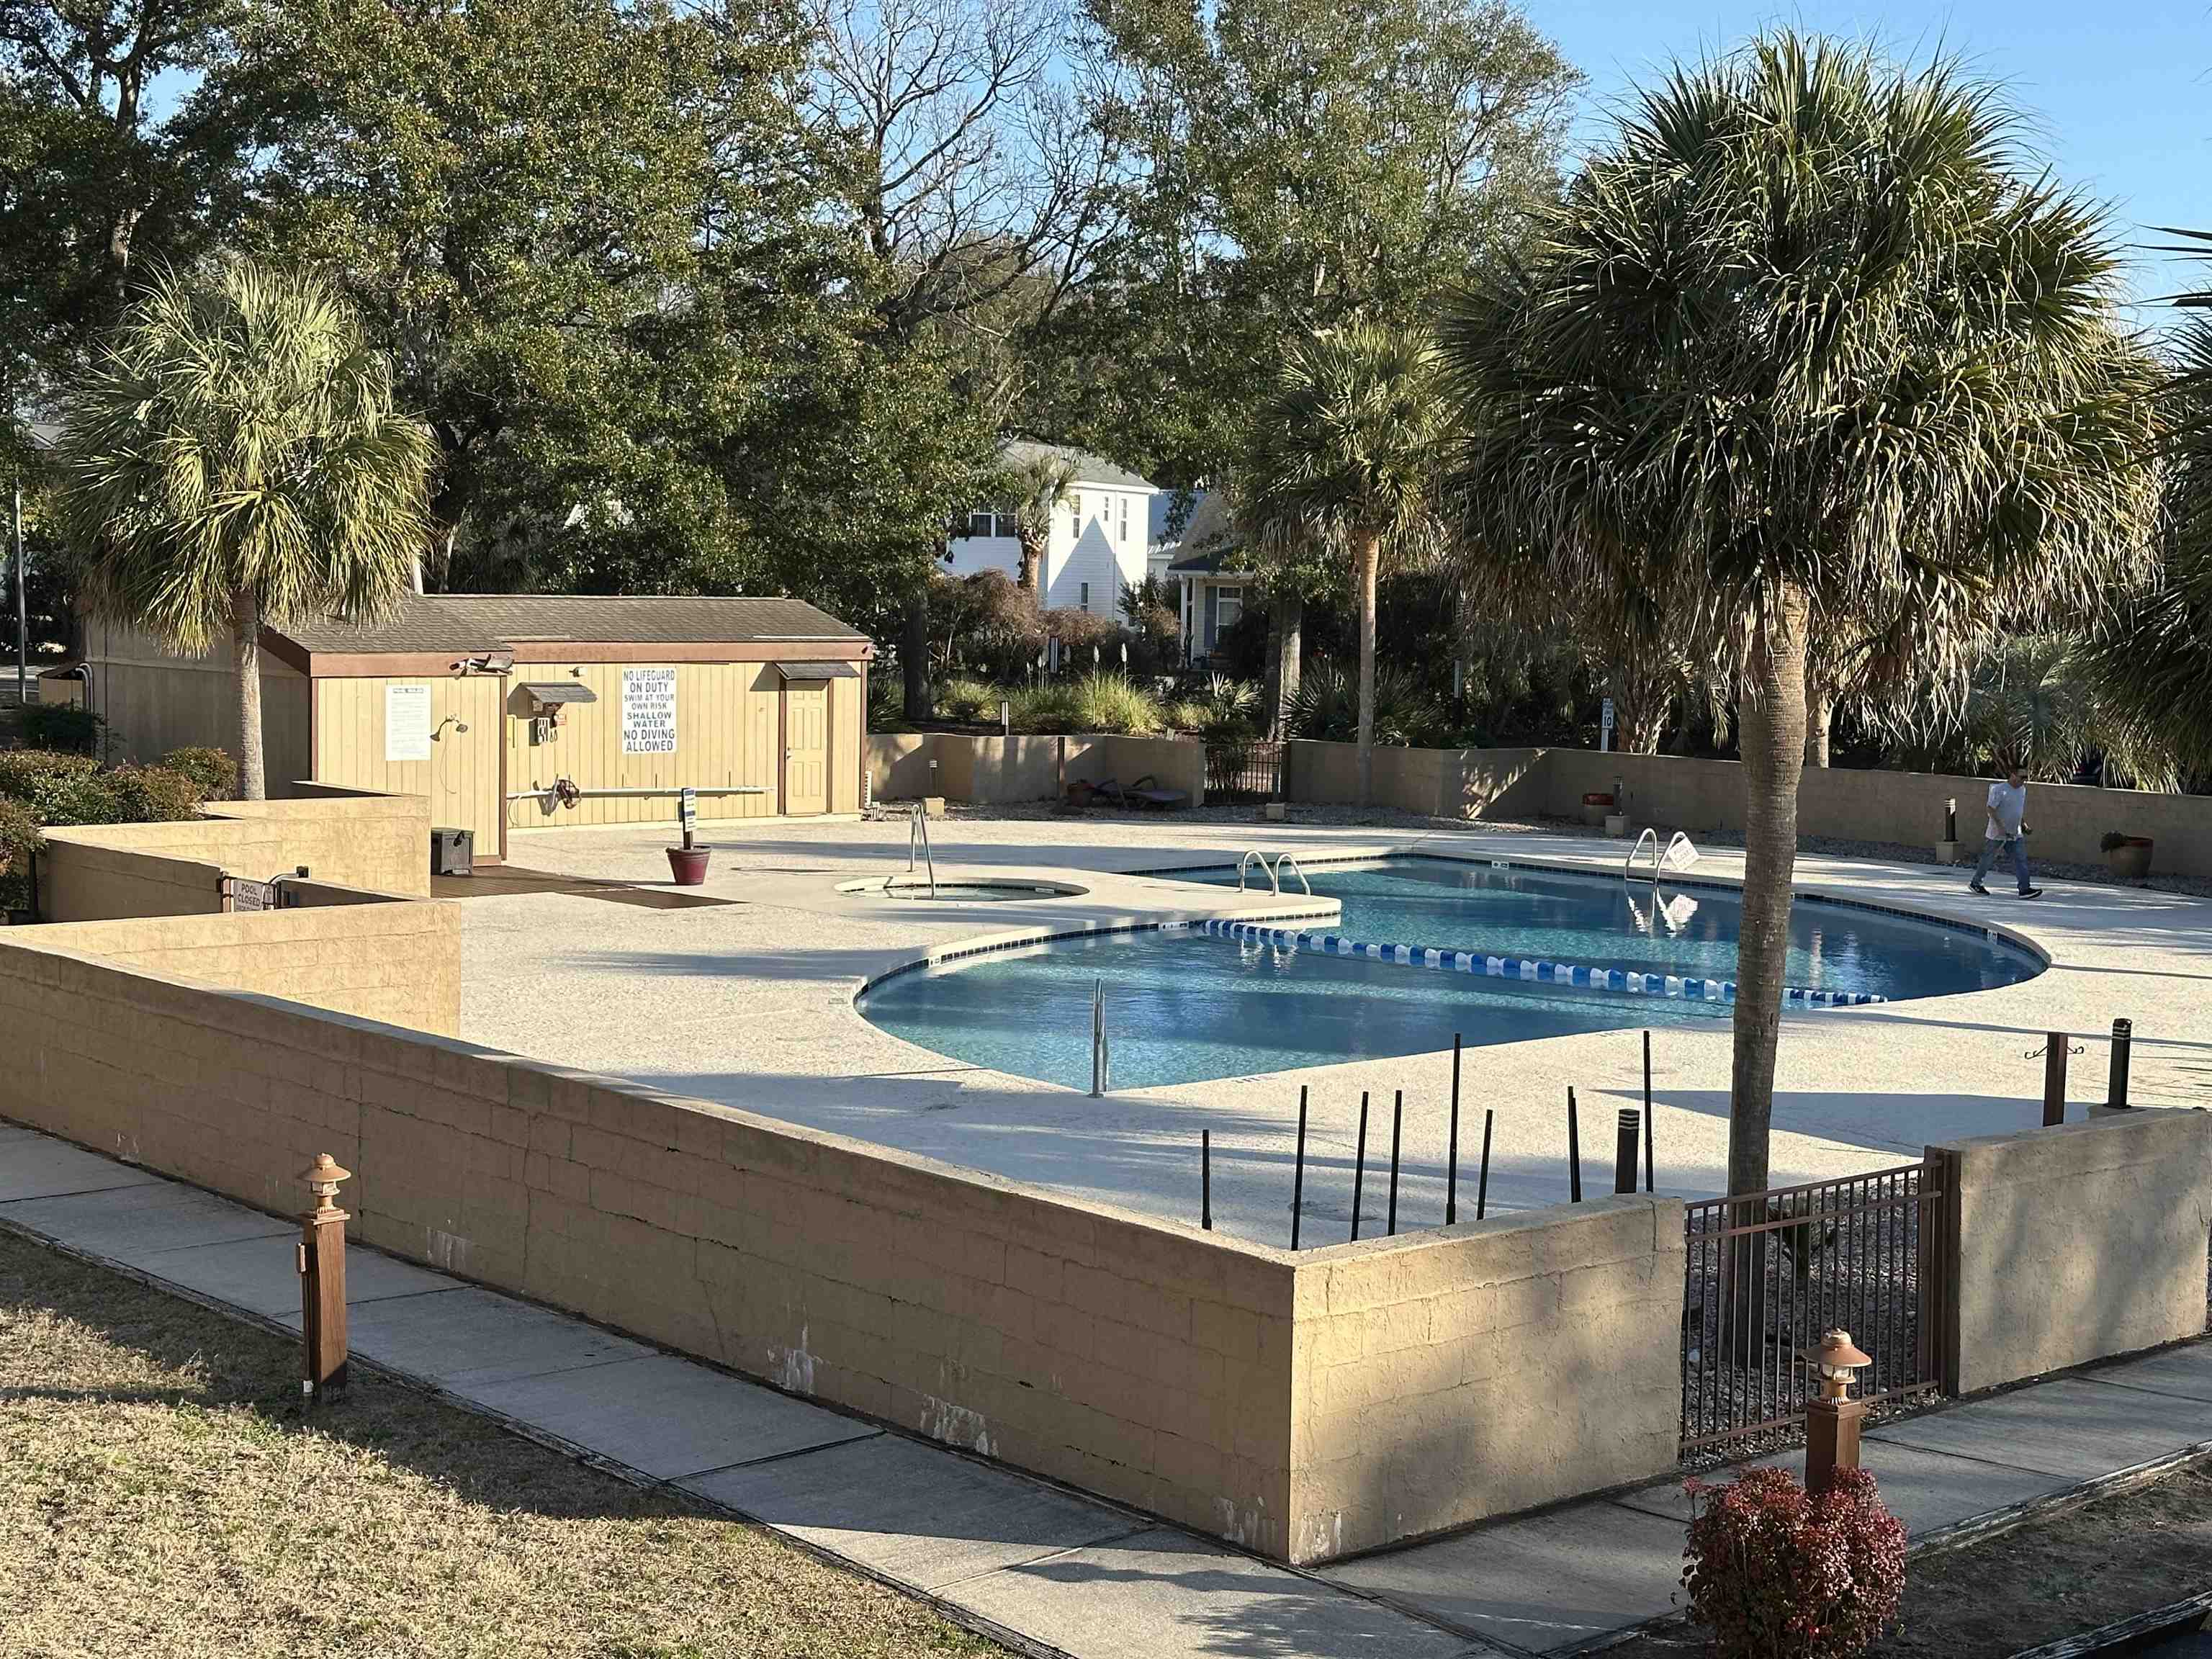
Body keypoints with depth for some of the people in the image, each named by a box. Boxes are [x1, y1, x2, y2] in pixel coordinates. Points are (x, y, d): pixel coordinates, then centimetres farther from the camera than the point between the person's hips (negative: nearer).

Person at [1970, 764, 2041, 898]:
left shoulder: (2022, 790, 8)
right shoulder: (2000, 790, -17)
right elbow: (1991, 809, -21)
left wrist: (2024, 823, 16)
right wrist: (2000, 826, -27)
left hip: (2016, 834, 6)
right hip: (1997, 834, -6)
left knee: (2021, 859, -7)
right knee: (1988, 859, 7)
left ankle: (2025, 889, -12)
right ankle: (1975, 884, 23)